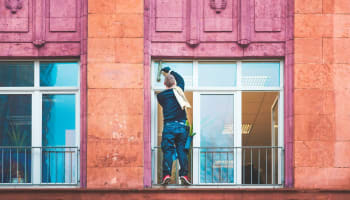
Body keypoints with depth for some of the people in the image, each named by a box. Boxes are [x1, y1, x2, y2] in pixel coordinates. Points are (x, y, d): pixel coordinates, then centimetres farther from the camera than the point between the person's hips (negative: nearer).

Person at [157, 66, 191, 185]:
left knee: (168, 151, -2)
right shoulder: (179, 90, 8)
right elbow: (181, 79, 28)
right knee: (182, 150, 3)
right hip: (181, 125, 1)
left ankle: (166, 174, -14)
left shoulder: (161, 96, 3)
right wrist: (170, 71, 37)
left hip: (169, 126, -1)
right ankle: (184, 174, -7)